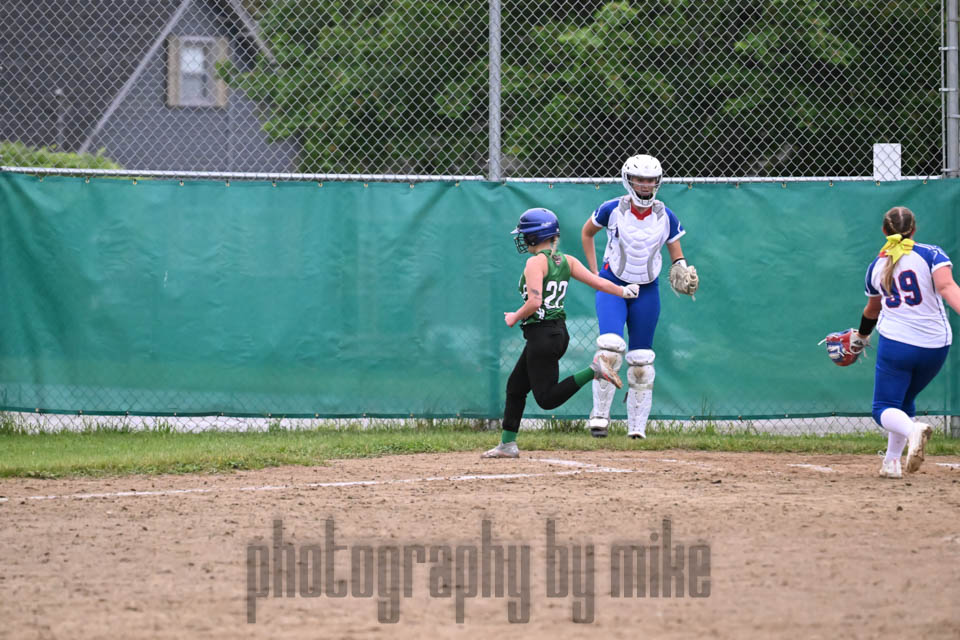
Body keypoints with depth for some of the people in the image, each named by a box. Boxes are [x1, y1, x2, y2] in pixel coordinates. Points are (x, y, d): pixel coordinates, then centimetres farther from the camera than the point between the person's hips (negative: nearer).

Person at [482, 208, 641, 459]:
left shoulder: (535, 262, -13)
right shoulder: (566, 261, 9)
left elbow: (535, 302, -23)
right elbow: (598, 282, 7)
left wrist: (515, 317, -6)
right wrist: (623, 291, 23)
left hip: (542, 332, -9)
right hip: (559, 332, 9)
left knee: (547, 398, -9)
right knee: (516, 386, 15)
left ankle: (594, 370, -18)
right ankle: (507, 444, 17)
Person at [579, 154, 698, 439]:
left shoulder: (665, 217, -3)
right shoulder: (612, 210, -8)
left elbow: (677, 254, 8)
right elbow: (587, 233, 10)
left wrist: (682, 270, -15)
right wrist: (594, 272, 5)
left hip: (647, 291, 2)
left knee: (641, 361, 4)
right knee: (610, 347, -23)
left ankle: (637, 427, 11)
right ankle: (600, 413, -13)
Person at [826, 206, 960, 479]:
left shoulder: (876, 267, 10)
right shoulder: (931, 254, 0)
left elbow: (872, 310, 27)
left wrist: (861, 336, 46)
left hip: (895, 343, -1)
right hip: (935, 346, 1)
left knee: (884, 408, 1)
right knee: (905, 401, 23)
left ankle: (912, 430, -33)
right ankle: (892, 462, 18)